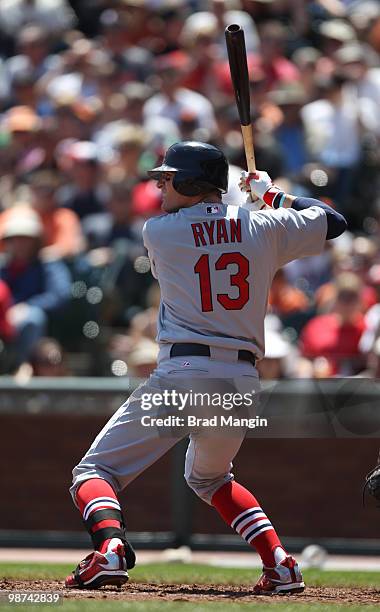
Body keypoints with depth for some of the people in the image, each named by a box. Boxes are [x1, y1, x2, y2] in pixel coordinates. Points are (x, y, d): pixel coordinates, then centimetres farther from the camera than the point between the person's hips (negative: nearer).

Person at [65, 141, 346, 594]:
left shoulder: (157, 231, 1)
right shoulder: (262, 227, 7)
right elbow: (332, 222, 19)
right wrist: (273, 194, 30)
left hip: (182, 374, -5)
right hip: (242, 381, 5)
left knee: (95, 471, 3)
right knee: (209, 477, 30)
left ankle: (110, 549, -26)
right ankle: (281, 564, 15)